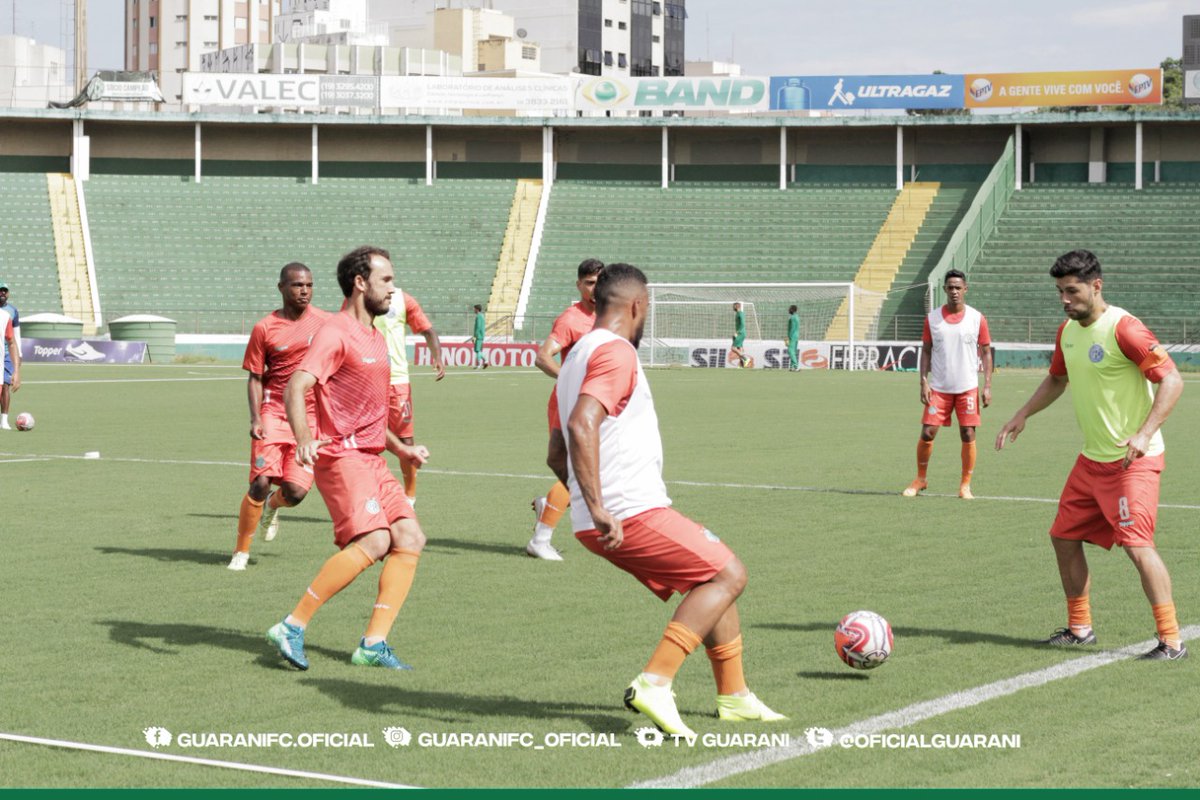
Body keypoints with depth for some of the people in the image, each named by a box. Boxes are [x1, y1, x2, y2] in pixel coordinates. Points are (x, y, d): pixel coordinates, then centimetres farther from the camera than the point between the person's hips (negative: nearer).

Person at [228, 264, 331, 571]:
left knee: (295, 492, -9)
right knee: (261, 482, -13)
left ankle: (272, 506, 30)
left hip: (311, 416, 2)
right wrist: (255, 419, -11)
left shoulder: (325, 322, 3)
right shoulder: (265, 328, -2)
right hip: (274, 412, -1)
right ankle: (241, 551, 4)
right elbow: (255, 377, 2)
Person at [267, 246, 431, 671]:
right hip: (341, 456, -9)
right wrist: (304, 440, -38)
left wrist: (402, 449, 29)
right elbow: (295, 388, -23)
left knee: (410, 539, -3)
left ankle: (374, 643, -3)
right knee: (373, 541, -22)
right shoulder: (336, 333, -9)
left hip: (372, 458, 9)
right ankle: (293, 627, -17)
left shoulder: (376, 340, 21)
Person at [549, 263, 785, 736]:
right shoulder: (616, 352, -12)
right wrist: (599, 509, -30)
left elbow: (557, 457, 25)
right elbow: (582, 425, -29)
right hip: (632, 514, -10)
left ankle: (734, 696, 23)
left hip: (607, 521, 10)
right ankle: (655, 683, -14)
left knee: (716, 577, 19)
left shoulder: (577, 358, 19)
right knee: (729, 575, -4)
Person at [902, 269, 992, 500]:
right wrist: (924, 382, -3)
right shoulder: (932, 318, 2)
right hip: (938, 388, 1)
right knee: (927, 433, -2)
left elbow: (986, 352, 3)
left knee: (968, 435, -2)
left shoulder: (977, 319, -1)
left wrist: (987, 386, -4)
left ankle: (965, 484, 10)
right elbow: (926, 351, 7)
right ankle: (920, 479, 16)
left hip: (968, 388, -1)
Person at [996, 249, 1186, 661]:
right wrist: (1021, 417, 18)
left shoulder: (1122, 328, -18)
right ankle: (1079, 628, 25)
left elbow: (1171, 379, -21)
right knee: (1063, 537, 11)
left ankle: (1171, 640, -11)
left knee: (1136, 543, -17)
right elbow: (1056, 380, 28)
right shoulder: (1067, 331, 8)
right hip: (1092, 458, 9)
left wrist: (1145, 434, -30)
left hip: (1133, 460, -9)